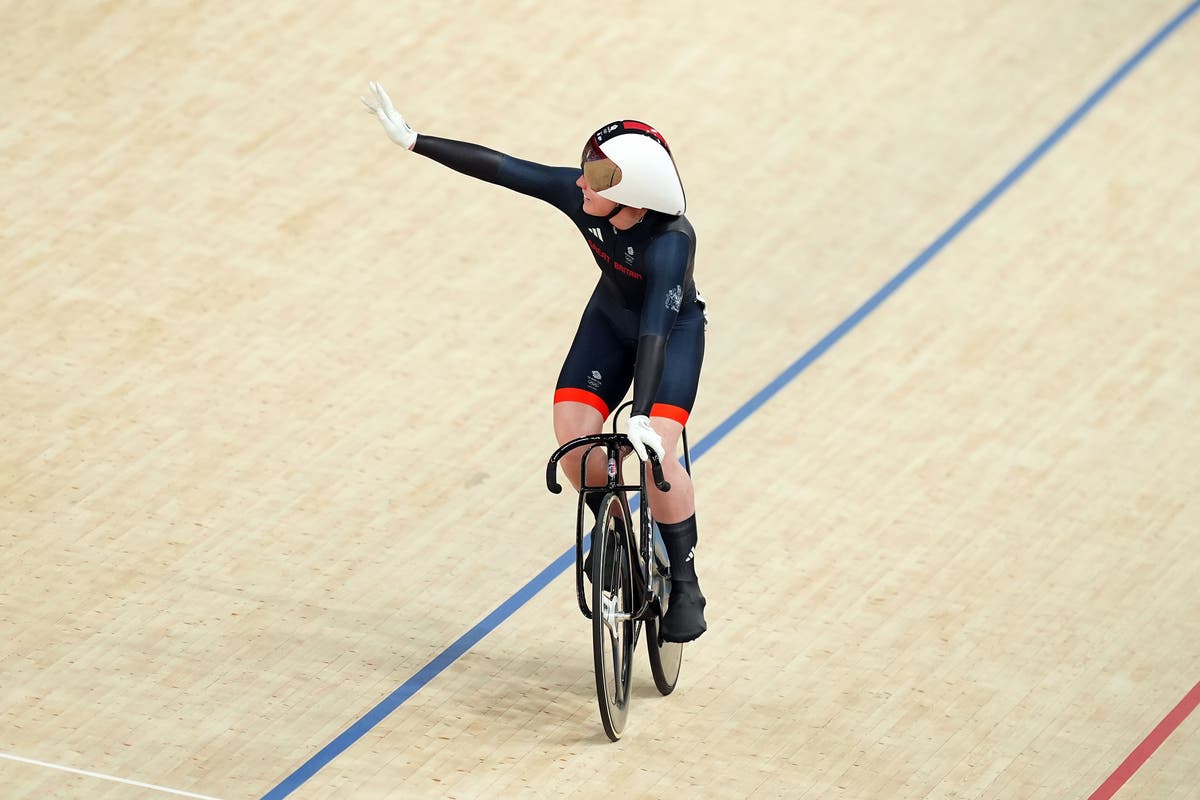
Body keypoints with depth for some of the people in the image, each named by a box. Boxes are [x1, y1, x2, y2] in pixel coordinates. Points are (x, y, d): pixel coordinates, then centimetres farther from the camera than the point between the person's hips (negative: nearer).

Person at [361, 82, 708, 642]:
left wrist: (642, 417, -55)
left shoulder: (672, 242, -39)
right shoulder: (579, 194, -26)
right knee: (572, 433, -13)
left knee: (654, 452, -21)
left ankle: (685, 585, -1)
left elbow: (655, 329, -46)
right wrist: (411, 140, -19)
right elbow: (498, 168, -21)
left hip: (674, 329, -5)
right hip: (610, 318, 5)